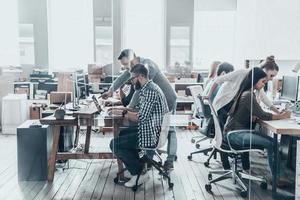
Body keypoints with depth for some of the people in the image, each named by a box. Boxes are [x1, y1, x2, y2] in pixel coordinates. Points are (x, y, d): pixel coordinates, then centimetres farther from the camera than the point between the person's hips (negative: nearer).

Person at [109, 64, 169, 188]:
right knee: (123, 133, 26)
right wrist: (125, 112, 5)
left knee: (115, 144, -9)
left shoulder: (149, 91, -21)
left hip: (151, 135, -11)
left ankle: (139, 174, -2)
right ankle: (138, 164, 23)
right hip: (153, 129, 11)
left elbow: (142, 118, -24)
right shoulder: (149, 88, 12)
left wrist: (123, 113, -11)